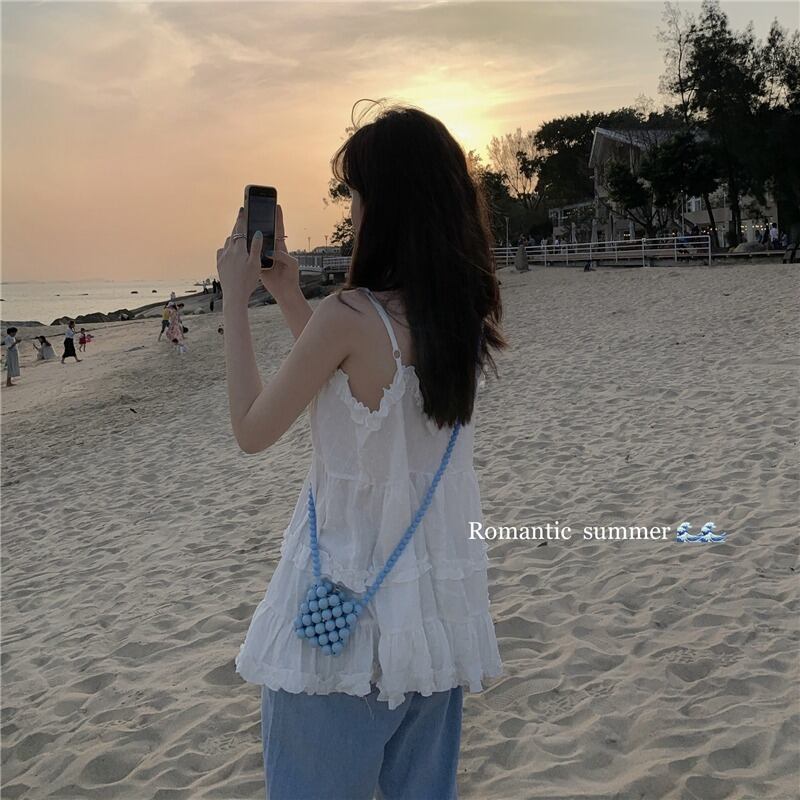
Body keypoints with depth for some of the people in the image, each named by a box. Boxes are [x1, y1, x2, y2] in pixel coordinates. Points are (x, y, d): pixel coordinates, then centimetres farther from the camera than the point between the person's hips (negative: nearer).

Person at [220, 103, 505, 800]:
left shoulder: (349, 317, -21)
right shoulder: (467, 312, 0)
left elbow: (251, 430, -9)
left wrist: (236, 296, -2)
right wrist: (286, 289, 13)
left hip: (341, 609, -6)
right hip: (440, 608, 7)